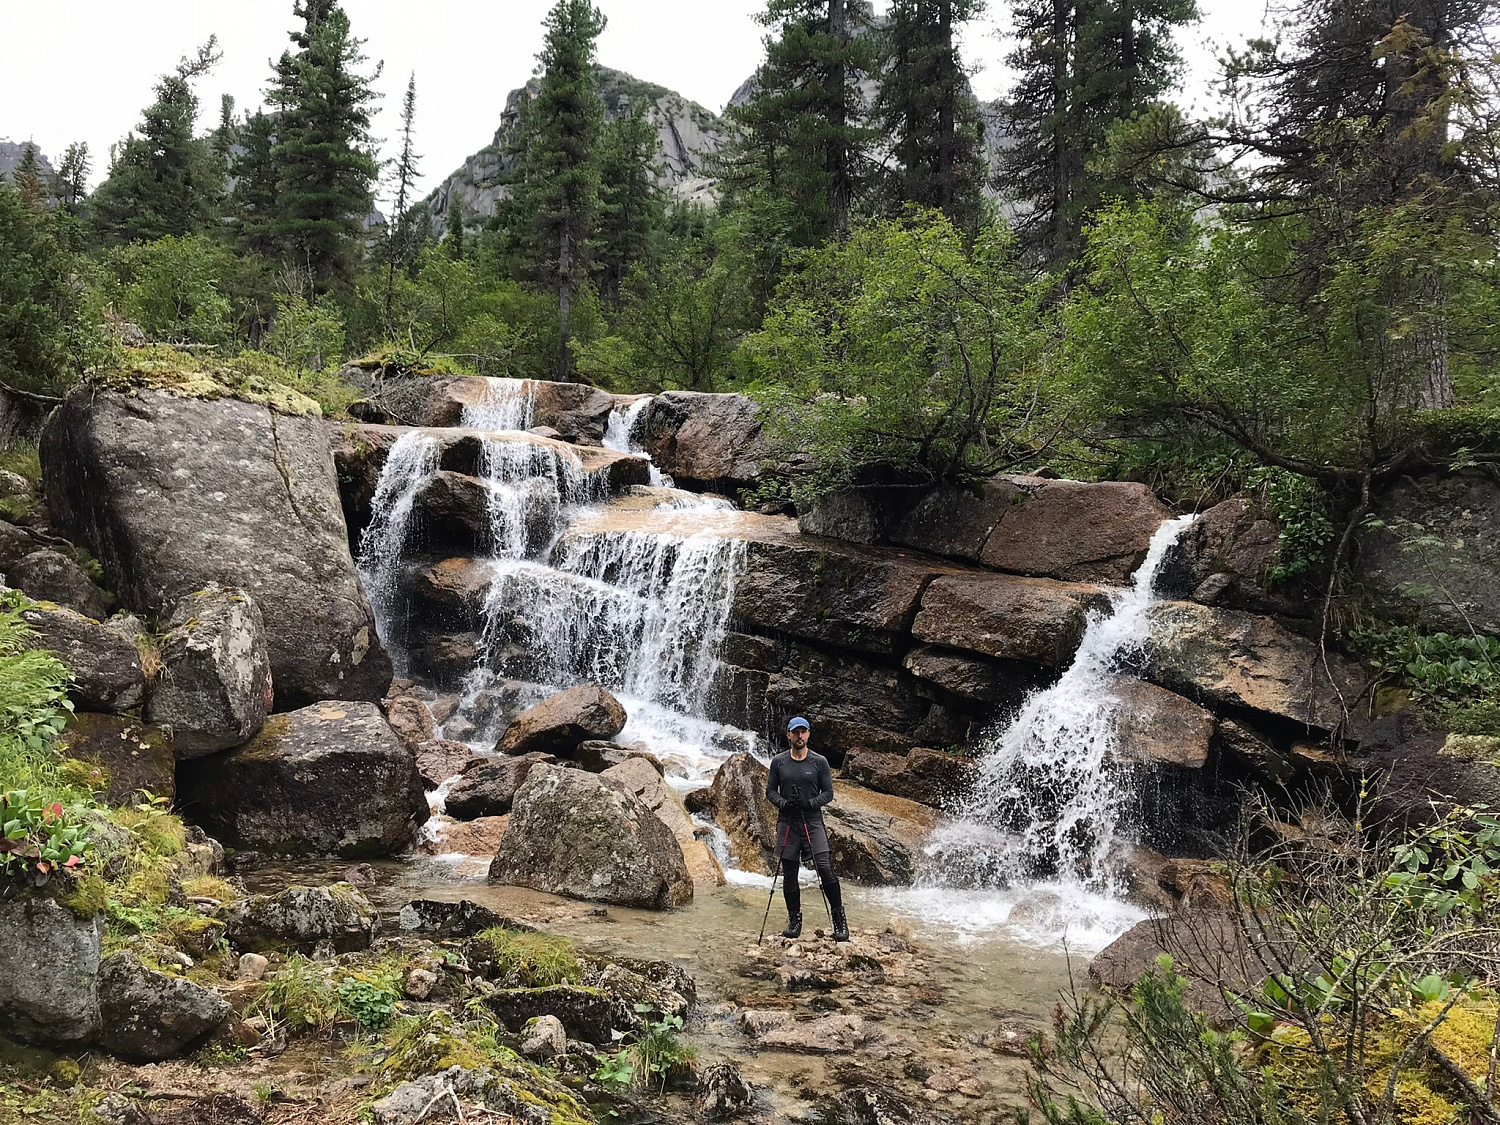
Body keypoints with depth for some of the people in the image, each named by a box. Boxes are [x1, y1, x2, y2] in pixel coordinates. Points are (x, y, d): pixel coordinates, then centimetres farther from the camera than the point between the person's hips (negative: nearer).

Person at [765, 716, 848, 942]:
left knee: (825, 869, -14)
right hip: (787, 822, 2)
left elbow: (828, 792, 4)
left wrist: (811, 803, -14)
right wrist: (782, 803, -11)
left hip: (813, 822, -2)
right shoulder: (778, 762, 6)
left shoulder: (819, 762, 2)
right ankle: (794, 919, 19)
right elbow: (770, 790, 9)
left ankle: (839, 917, -2)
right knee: (789, 874, 6)